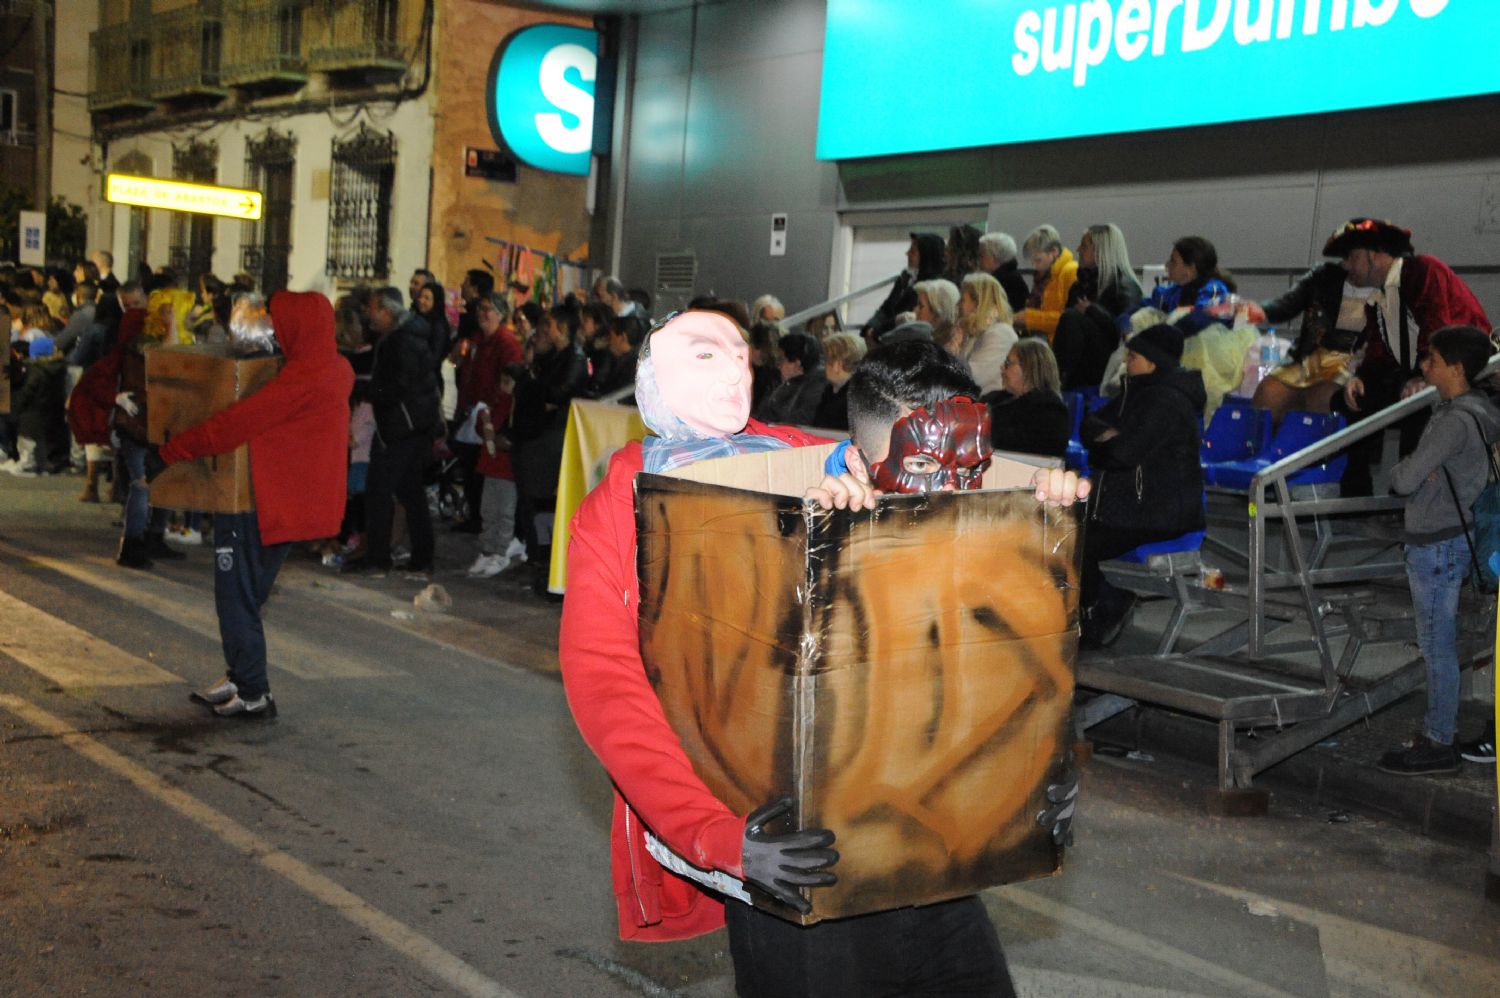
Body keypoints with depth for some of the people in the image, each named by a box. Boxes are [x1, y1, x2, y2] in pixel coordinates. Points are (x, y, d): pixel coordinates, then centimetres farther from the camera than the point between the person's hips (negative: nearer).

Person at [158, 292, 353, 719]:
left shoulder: (299, 380, -22)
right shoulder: (335, 369, 6)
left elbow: (232, 425, -23)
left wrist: (168, 451, -15)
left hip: (261, 506, -9)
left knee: (237, 599, 2)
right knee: (246, 596, 20)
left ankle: (253, 695, 8)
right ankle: (240, 679, 30)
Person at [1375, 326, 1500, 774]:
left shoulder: (1456, 421, -22)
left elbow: (1405, 480, -24)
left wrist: (1399, 470, -3)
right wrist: (1412, 470, -5)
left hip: (1437, 545, -10)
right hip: (1441, 539, 10)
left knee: (1437, 647, 0)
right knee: (1439, 645, 16)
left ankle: (1439, 745, 8)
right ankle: (1440, 732, 25)